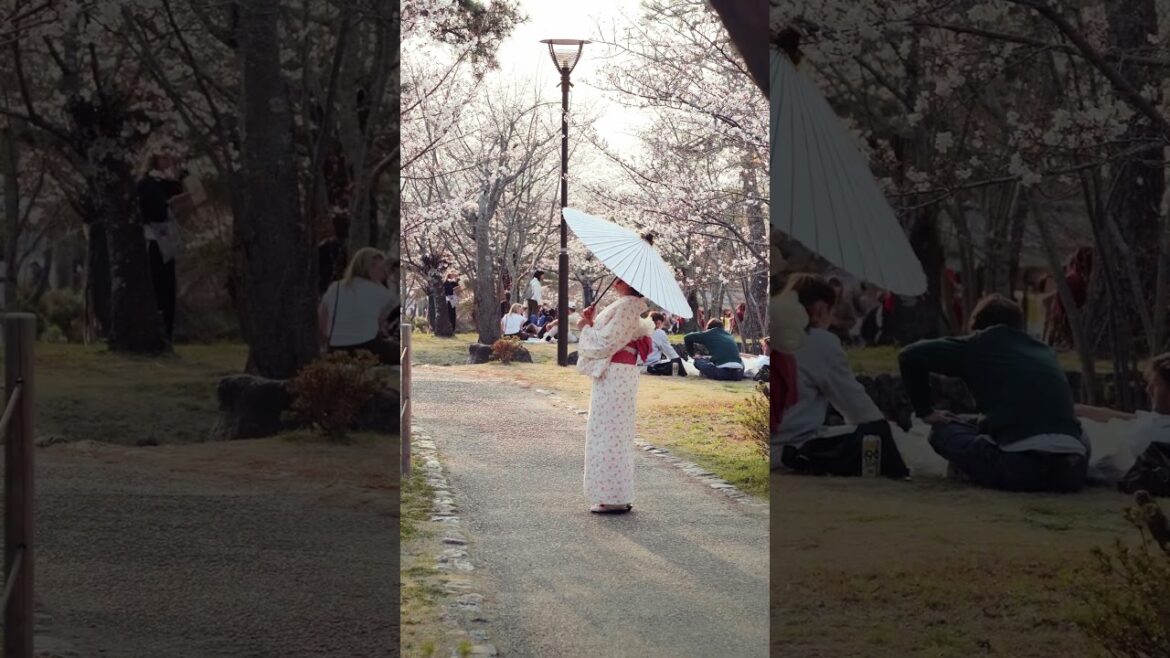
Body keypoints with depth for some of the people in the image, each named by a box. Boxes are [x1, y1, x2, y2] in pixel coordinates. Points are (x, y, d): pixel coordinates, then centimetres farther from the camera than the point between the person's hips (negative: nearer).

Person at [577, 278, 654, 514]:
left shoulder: (627, 307, -15)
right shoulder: (623, 306, 15)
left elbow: (606, 343, -19)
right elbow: (607, 339, 17)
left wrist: (586, 327, -4)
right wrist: (592, 322, 3)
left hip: (614, 377, -10)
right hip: (612, 375, 10)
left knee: (608, 434, -6)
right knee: (616, 436, 14)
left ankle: (614, 499, -1)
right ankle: (617, 496, 21)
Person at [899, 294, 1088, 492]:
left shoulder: (982, 343, 16)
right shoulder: (1045, 351, 29)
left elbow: (911, 356, 15)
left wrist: (924, 411, 26)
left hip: (1022, 467, -3)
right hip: (1073, 470, 3)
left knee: (944, 429, 20)